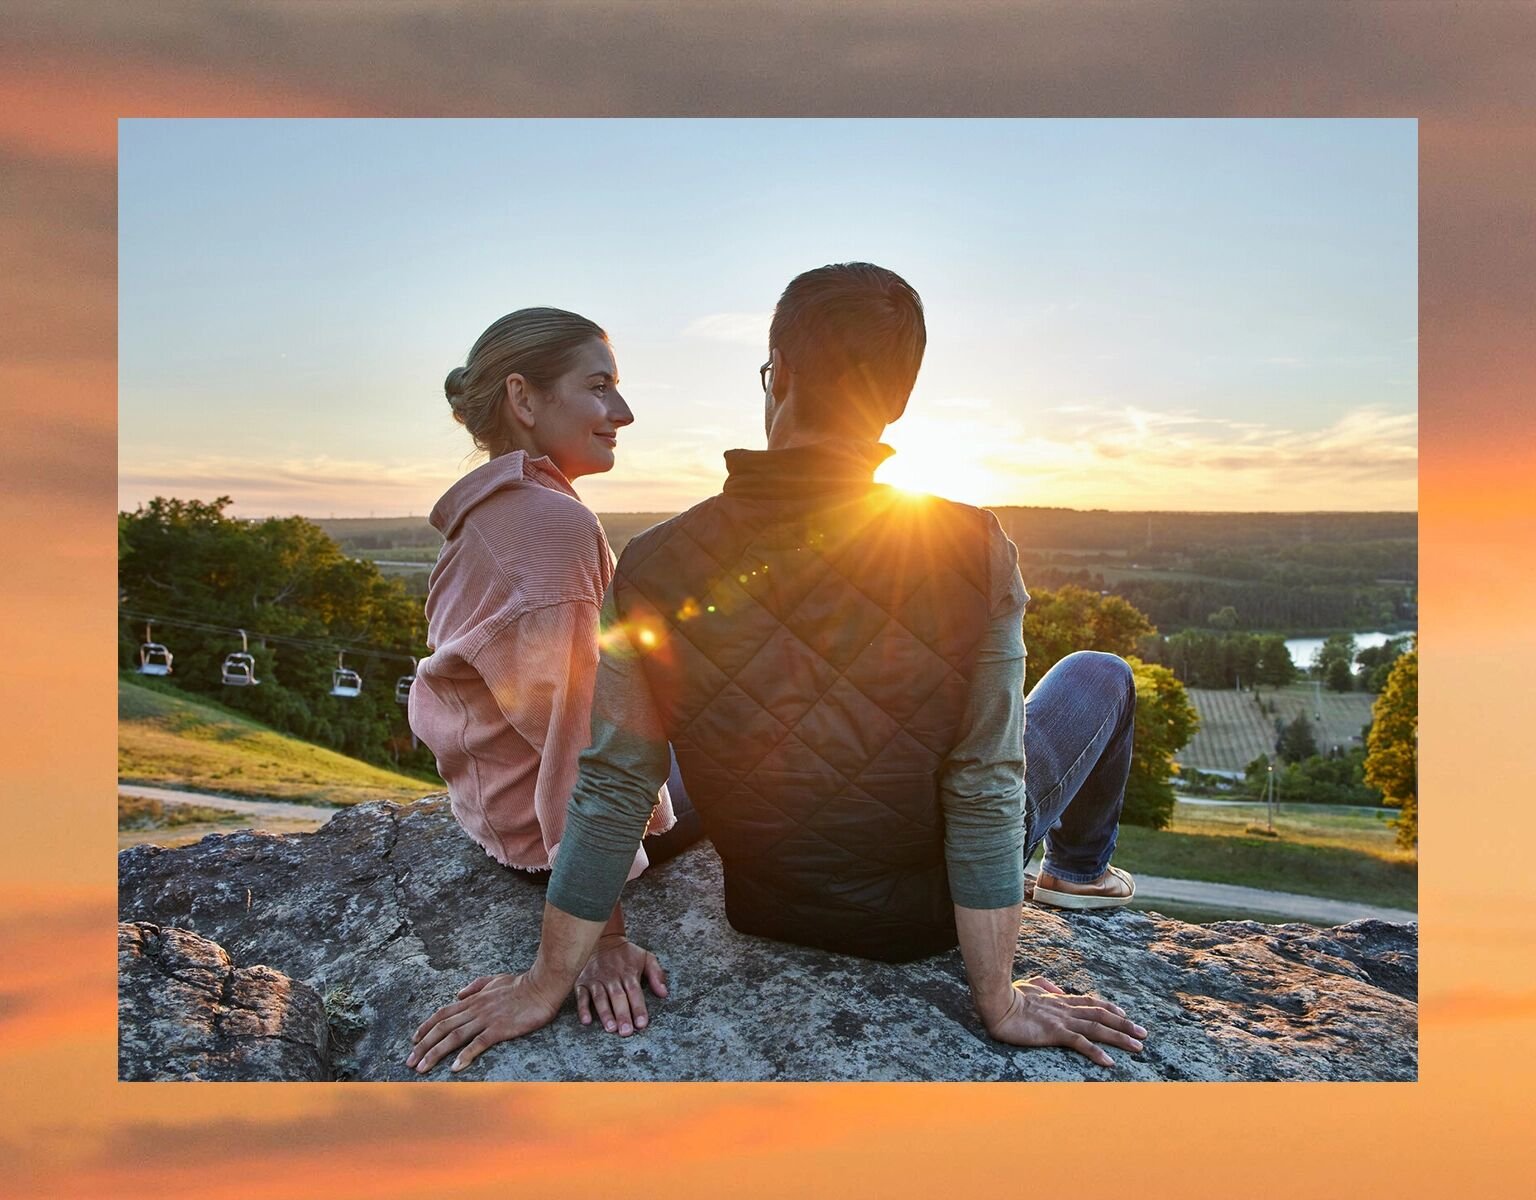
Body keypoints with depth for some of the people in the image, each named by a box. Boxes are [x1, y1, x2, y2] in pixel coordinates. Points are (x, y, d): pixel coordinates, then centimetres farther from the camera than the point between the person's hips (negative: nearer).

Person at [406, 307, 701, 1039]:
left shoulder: (483, 513, 3)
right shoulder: (556, 521, -27)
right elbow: (572, 727, -31)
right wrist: (602, 932, -29)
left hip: (490, 804, 9)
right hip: (545, 825, -9)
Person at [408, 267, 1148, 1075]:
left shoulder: (656, 569, -21)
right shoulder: (972, 553, -25)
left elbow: (611, 791, -16)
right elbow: (985, 792, -23)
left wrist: (547, 982, -4)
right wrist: (999, 1001, -11)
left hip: (766, 910, 3)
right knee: (1098, 676, 21)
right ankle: (1080, 869, 48)